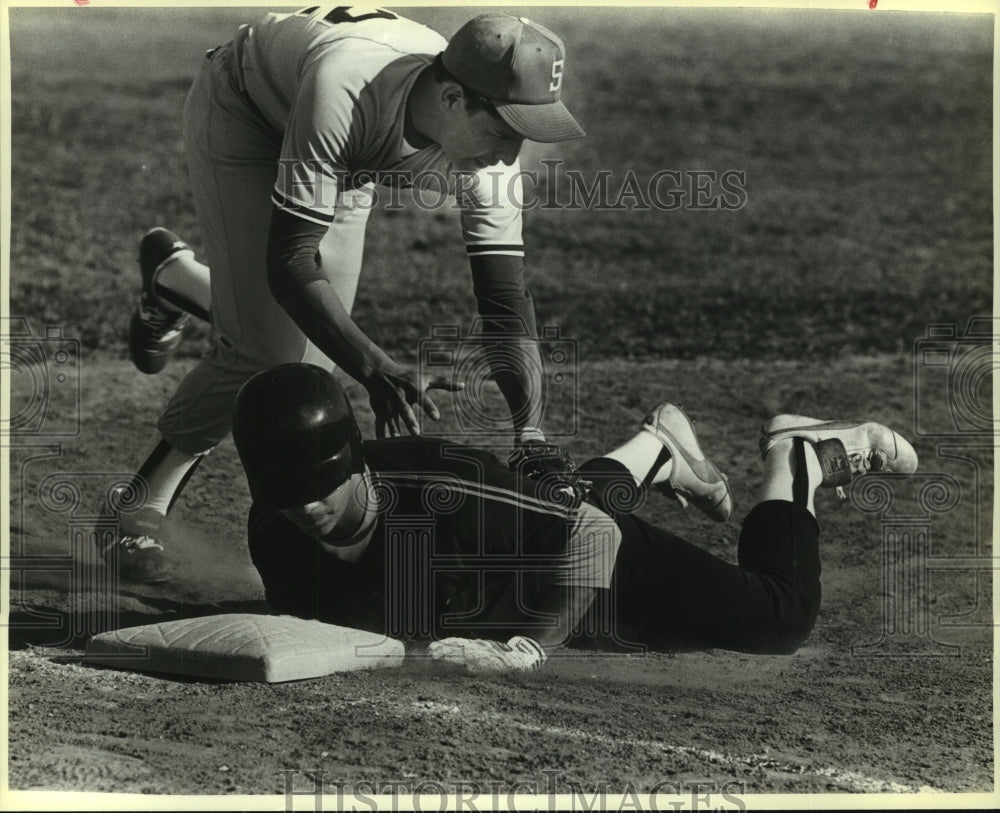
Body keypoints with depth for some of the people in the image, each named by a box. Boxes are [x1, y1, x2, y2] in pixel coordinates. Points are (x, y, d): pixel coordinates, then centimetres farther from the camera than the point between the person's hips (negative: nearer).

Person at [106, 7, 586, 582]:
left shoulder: (489, 141, -30)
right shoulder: (345, 92, -46)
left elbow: (506, 298, -28)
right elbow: (290, 262, -41)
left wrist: (531, 431, -42)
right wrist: (378, 371, -53)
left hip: (347, 157, 5)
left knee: (313, 358, -1)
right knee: (269, 348, -18)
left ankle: (176, 280, 29)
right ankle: (143, 507, 2)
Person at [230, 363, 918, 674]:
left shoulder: (437, 490, -46)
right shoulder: (276, 530, -28)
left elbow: (590, 530, -40)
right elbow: (302, 605, -6)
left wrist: (533, 645, -43)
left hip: (598, 561, -6)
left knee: (780, 620, 3)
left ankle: (799, 460, 27)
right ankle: (654, 449, 64)